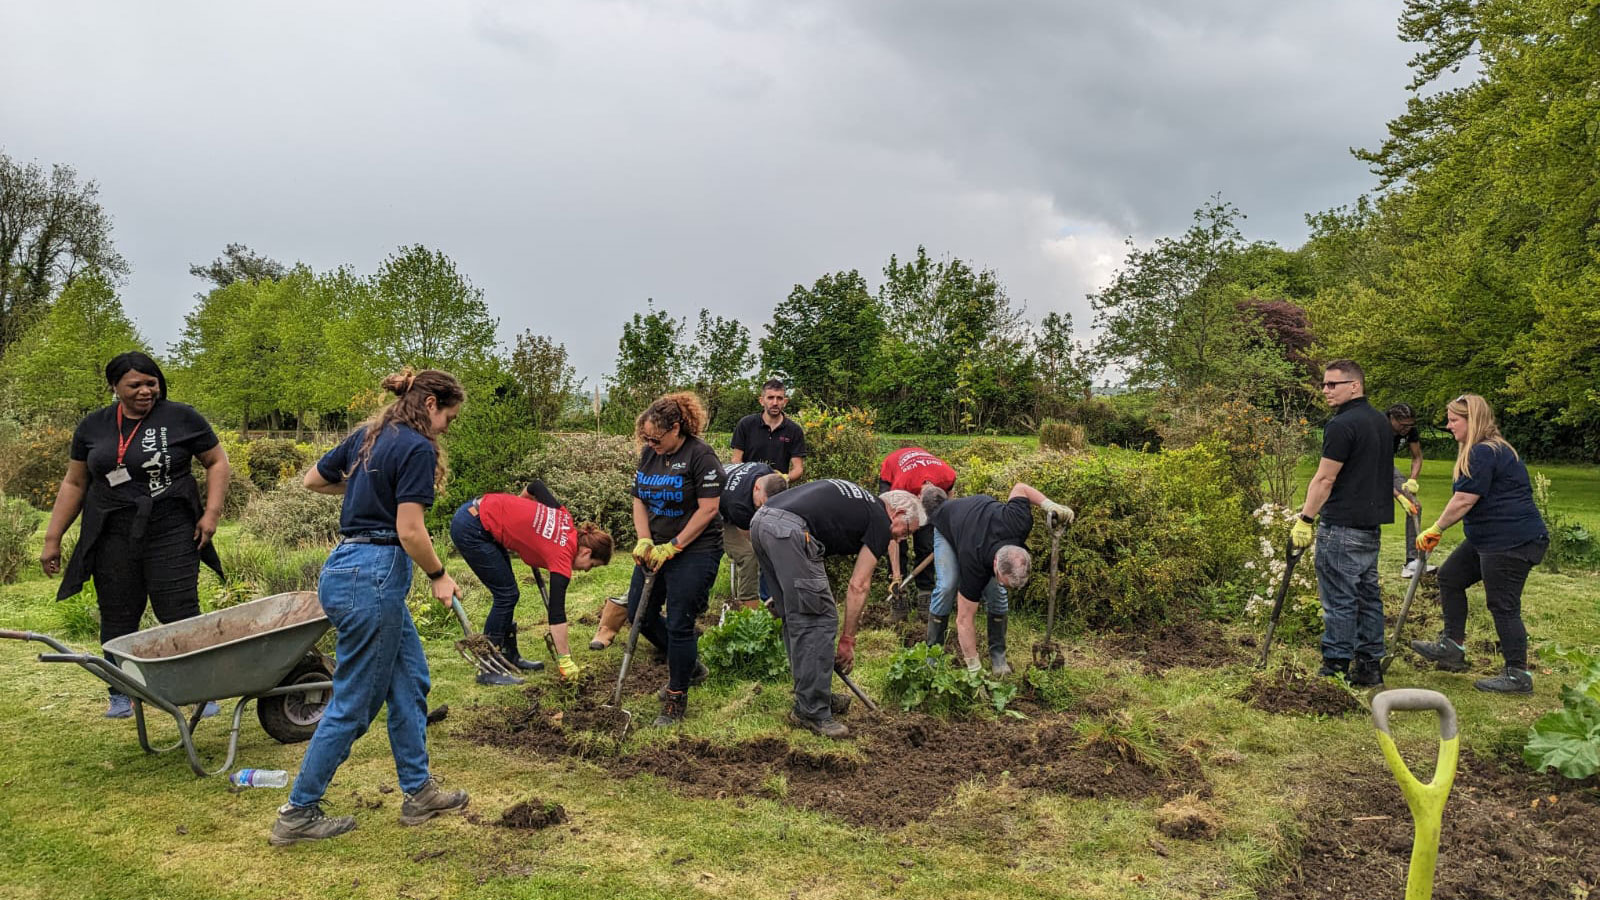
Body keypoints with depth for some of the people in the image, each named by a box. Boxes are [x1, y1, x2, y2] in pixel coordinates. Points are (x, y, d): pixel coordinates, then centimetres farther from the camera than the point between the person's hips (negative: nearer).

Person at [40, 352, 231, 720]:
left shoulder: (182, 419, -2)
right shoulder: (92, 427, 8)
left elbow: (217, 461, 5)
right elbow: (74, 483, 14)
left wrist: (212, 512, -5)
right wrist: (52, 538, 12)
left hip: (171, 535, -3)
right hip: (113, 538, 3)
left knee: (179, 616, -4)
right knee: (117, 619, 8)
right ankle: (121, 695, 21)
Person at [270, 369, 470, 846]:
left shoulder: (369, 435, 12)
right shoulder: (417, 449, -14)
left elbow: (313, 480, 21)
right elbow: (410, 531, -19)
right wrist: (439, 576, -4)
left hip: (345, 567, 10)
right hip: (373, 578, -10)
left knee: (410, 681, 17)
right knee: (354, 703, 2)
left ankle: (418, 792, 26)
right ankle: (297, 814, 14)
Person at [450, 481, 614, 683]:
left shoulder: (565, 519, 3)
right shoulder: (562, 555, -16)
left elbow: (536, 486, 16)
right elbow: (556, 613, -17)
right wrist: (565, 660, -15)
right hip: (471, 529, -9)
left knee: (507, 594, 14)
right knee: (506, 595, -4)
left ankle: (510, 656, 24)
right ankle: (487, 670, 2)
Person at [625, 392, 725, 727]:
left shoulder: (700, 456, -15)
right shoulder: (649, 454, 6)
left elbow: (708, 508, -18)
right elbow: (640, 501, 9)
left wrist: (673, 547, -18)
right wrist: (644, 541, -7)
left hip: (694, 551, -8)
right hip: (657, 549, 8)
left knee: (679, 624, -6)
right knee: (639, 613, 11)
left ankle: (676, 702, 11)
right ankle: (690, 666, 32)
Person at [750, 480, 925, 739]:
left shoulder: (853, 500, 31)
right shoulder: (880, 522, 9)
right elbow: (858, 586, 6)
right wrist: (847, 640, 12)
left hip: (760, 520, 9)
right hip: (790, 530, -9)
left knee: (796, 618, 19)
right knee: (818, 620, 0)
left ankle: (814, 696, 29)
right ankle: (812, 712, 4)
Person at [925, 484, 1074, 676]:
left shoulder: (1019, 523, -39)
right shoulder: (974, 566, -42)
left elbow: (1019, 487, -17)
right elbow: (964, 619, -32)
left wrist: (1050, 505, -29)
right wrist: (974, 668, -33)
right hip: (947, 524, -4)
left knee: (996, 592, -10)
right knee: (947, 585, -21)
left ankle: (997, 655, 5)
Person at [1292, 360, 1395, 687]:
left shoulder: (1341, 425, -16)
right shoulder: (1382, 422, 14)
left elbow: (1324, 479, -16)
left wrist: (1305, 520, -12)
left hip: (1342, 525, -9)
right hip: (1372, 524, 9)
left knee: (1339, 600, -4)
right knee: (1368, 595, 13)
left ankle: (1336, 667, 0)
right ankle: (1370, 665, 19)